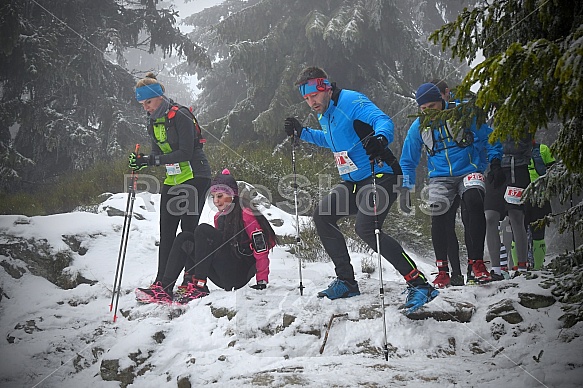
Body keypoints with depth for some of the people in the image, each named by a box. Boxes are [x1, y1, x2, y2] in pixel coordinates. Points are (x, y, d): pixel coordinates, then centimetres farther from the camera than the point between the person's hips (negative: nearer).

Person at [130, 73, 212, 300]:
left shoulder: (180, 116, -17)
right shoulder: (153, 122, 9)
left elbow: (185, 153, -23)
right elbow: (159, 154, 11)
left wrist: (153, 160, -27)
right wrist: (142, 162, -10)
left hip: (195, 176, -8)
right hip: (172, 179, 8)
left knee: (188, 227, -8)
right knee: (166, 230, 3)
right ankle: (162, 282, 4)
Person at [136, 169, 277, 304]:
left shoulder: (246, 215, -11)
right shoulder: (219, 217, 15)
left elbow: (261, 248, -14)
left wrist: (262, 281, -15)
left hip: (239, 276, -8)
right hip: (224, 277, 8)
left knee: (204, 231, -21)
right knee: (184, 238, -2)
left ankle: (199, 286, -25)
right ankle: (165, 287, -14)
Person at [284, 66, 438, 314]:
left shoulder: (350, 101, -15)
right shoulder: (325, 115, 14)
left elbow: (383, 120, -30)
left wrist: (380, 138, -52)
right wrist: (302, 133, 27)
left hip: (380, 177, -10)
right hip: (353, 182, 10)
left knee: (365, 228, -27)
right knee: (322, 215, 6)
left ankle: (419, 284, -23)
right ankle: (346, 282, 12)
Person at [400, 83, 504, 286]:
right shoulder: (418, 127, 3)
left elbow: (489, 138, 5)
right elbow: (408, 162, 14)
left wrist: (495, 162, -7)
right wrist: (406, 188, 3)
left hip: (468, 172, -2)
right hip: (440, 178, 2)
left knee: (475, 203, -31)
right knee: (438, 214, -25)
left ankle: (476, 263, -26)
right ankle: (442, 270, -13)